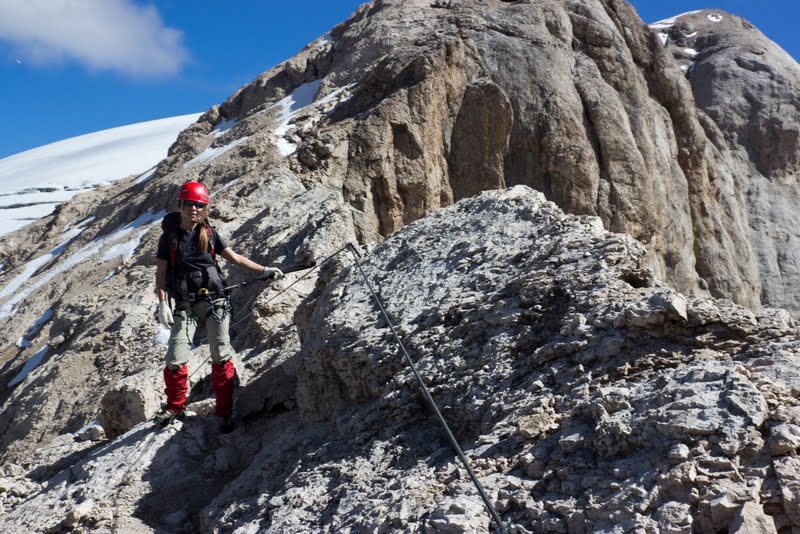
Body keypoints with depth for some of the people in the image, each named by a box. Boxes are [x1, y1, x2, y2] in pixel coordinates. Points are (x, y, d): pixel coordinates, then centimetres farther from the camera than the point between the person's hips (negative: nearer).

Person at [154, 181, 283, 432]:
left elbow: (235, 258, 9)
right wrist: (162, 304, -8)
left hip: (215, 301, 1)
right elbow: (161, 273, 1)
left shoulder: (209, 234, 5)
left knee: (221, 357, -1)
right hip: (185, 305, -1)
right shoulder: (170, 237, 0)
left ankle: (225, 412, 11)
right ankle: (175, 405, 21)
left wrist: (264, 270, 1)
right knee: (175, 360, -5)